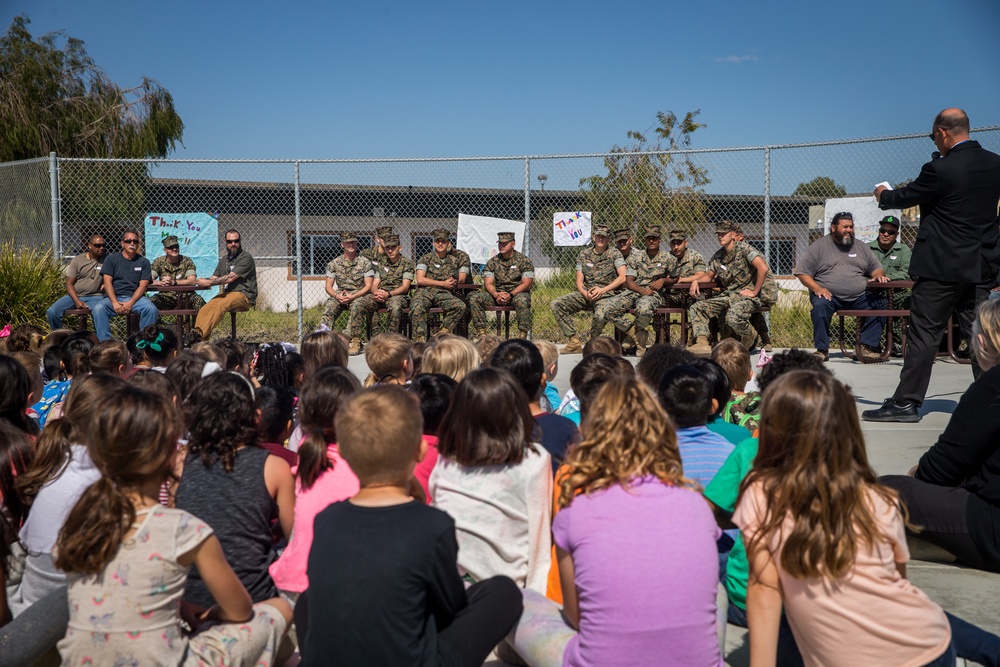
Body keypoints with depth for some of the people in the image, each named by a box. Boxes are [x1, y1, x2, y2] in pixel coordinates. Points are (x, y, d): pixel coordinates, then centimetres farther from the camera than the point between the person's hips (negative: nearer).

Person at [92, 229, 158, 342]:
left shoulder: (143, 262, 13)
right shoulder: (111, 259, 13)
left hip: (135, 297, 0)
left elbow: (143, 285, 3)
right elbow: (107, 282, 2)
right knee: (98, 309, -30)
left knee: (151, 310, -31)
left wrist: (131, 303, -14)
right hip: (114, 297, 0)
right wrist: (115, 303, -14)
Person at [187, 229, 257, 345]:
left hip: (243, 294, -7)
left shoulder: (246, 258, -4)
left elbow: (230, 278, -14)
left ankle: (198, 334, -42)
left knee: (220, 306, -35)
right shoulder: (224, 259, 21)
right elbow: (214, 278, 17)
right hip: (225, 292, 7)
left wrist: (209, 283, -13)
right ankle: (199, 343, -29)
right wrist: (204, 280, -7)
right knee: (204, 309, -19)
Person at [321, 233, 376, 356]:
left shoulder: (365, 262, 2)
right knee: (330, 306, -29)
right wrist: (337, 296, -16)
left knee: (357, 305, -37)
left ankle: (355, 342, -32)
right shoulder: (334, 264, 10)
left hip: (360, 295, -3)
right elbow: (328, 286, 7)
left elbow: (368, 286, -5)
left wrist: (352, 296, -19)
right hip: (340, 296, 3)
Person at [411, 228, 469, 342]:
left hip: (444, 294, 2)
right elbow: (420, 280, -1)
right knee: (417, 308, -35)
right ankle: (420, 340, -33)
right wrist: (443, 283, -4)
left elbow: (461, 279, 19)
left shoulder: (455, 258, 17)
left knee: (460, 306, -28)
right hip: (425, 292, -2)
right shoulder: (426, 259, 11)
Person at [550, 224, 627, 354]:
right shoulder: (584, 254, 10)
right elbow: (579, 281, 8)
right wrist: (585, 293, -13)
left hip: (606, 295, -4)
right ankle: (574, 341, -11)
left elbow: (622, 278, -8)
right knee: (556, 304, -15)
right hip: (586, 294, 4)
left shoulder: (614, 254, 2)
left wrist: (602, 290, -14)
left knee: (600, 314, -39)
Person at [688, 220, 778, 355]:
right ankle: (702, 343, -19)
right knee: (696, 308, -6)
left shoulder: (743, 248, -10)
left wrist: (754, 292, -18)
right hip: (729, 295, 7)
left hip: (748, 295, -7)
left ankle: (750, 335, 0)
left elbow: (763, 268, -21)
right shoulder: (718, 256, 11)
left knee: (733, 317, -35)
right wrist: (696, 281, 0)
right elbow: (709, 276, 23)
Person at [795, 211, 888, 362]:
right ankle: (822, 350, -23)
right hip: (829, 295, -4)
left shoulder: (861, 247, 19)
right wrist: (817, 288, -16)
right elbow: (802, 272, 1)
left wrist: (879, 275, -2)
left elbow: (876, 267, 24)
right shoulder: (819, 246, 6)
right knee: (820, 306, -35)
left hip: (859, 297, 4)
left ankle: (867, 347, -12)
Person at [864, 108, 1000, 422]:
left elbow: (905, 198, -3)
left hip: (942, 266, -6)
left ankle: (906, 402, 2)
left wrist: (884, 195, 19)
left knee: (924, 334, -2)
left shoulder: (940, 170, -15)